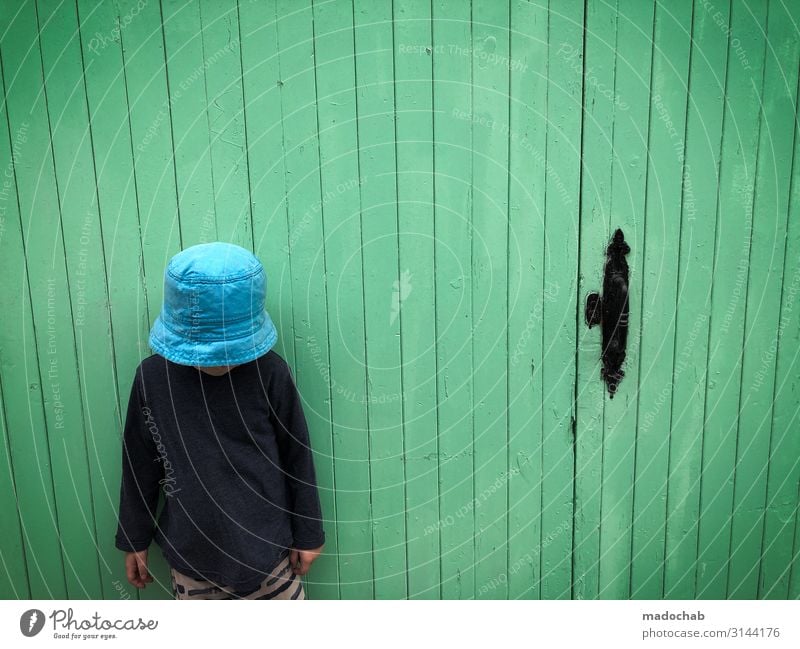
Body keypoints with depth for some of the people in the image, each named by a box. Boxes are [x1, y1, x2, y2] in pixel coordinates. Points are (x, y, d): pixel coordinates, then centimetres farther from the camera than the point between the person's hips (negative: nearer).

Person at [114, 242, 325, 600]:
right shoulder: (152, 377, -11)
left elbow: (296, 456, -5)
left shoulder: (270, 373, -16)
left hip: (265, 543, -1)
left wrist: (308, 533, 1)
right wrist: (135, 538, 9)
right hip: (189, 550, 2)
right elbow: (140, 464, 1)